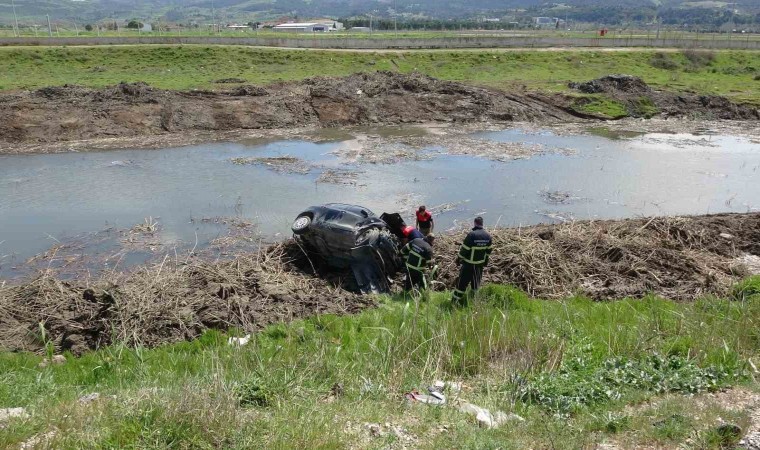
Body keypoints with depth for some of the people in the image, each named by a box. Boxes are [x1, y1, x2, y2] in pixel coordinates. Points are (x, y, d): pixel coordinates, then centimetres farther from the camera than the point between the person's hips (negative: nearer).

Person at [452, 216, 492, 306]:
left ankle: (456, 300, 6)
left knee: (462, 282, 2)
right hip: (480, 263, 5)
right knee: (476, 282, 20)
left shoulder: (471, 235, -22)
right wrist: (486, 260, 22)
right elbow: (488, 250, 9)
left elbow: (464, 249, -16)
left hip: (469, 263, -5)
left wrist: (458, 259, -3)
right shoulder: (487, 236, -2)